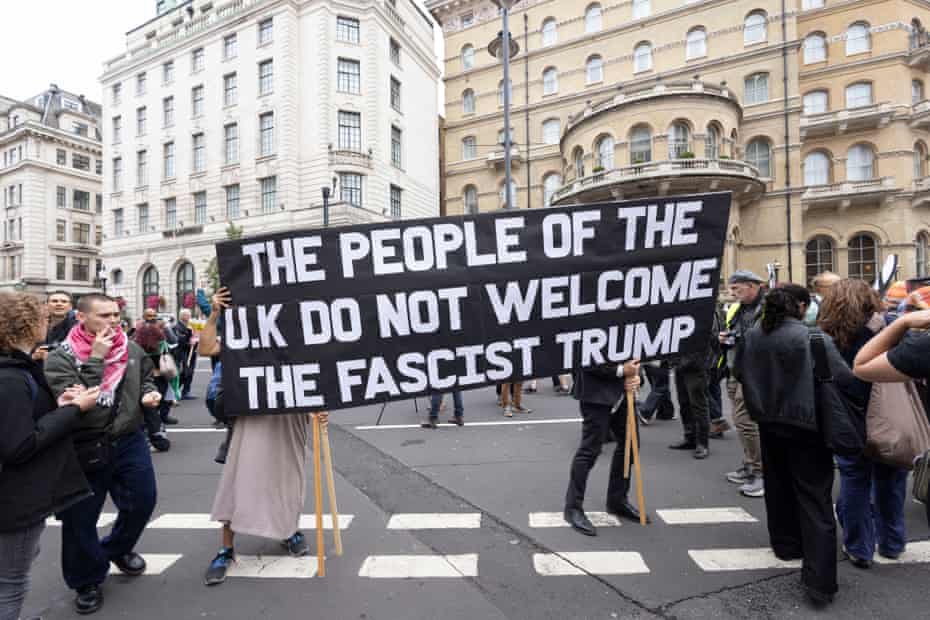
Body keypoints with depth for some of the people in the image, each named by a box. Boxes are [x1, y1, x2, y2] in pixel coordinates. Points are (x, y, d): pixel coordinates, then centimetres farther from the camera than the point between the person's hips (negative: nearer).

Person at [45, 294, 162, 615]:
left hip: (129, 441, 3)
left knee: (142, 502, 13)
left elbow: (145, 379, 15)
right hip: (84, 447, -3)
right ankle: (87, 580, 34)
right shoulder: (61, 357, -12)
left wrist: (148, 394, -6)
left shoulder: (132, 349, -2)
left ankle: (118, 549, 44)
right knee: (80, 518, 9)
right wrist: (95, 359, -25)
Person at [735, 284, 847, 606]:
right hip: (807, 424, -5)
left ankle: (786, 544, 38)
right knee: (815, 497, 2)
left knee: (779, 485, 22)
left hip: (769, 422, 5)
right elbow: (844, 378, -20)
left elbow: (739, 373, 8)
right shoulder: (814, 338, -18)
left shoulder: (751, 336, -3)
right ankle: (818, 579, 2)